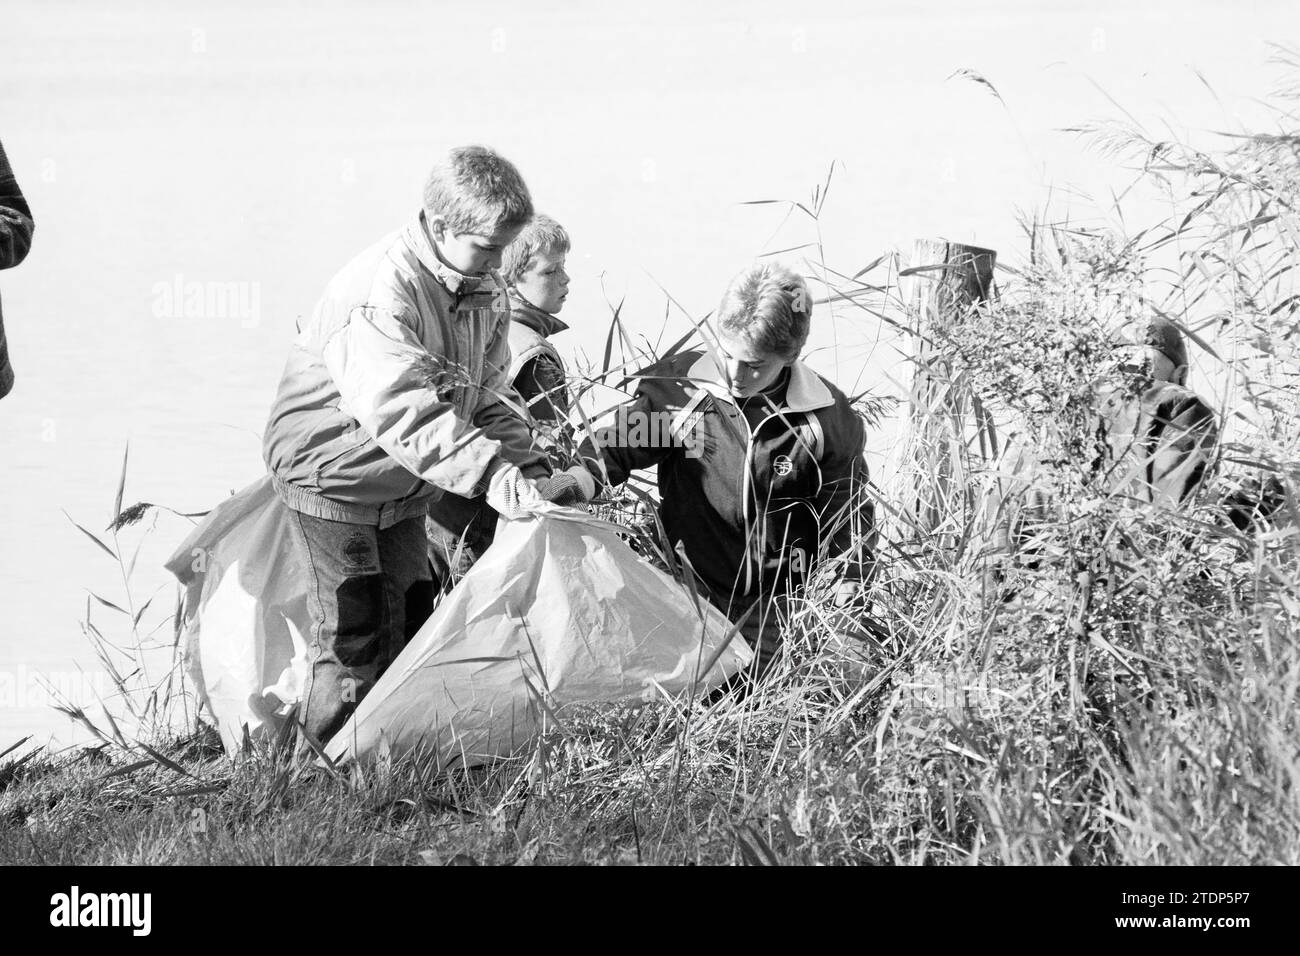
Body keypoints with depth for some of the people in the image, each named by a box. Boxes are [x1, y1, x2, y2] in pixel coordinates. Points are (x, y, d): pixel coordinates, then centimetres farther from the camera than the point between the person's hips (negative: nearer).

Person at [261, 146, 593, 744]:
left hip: (402, 490, 8)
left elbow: (487, 396, 6)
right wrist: (494, 476, -46)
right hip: (333, 475, -8)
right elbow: (402, 410, -40)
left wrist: (530, 468, -10)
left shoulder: (485, 290, -1)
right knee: (351, 637, -8)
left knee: (411, 626, 11)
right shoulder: (381, 290, -29)